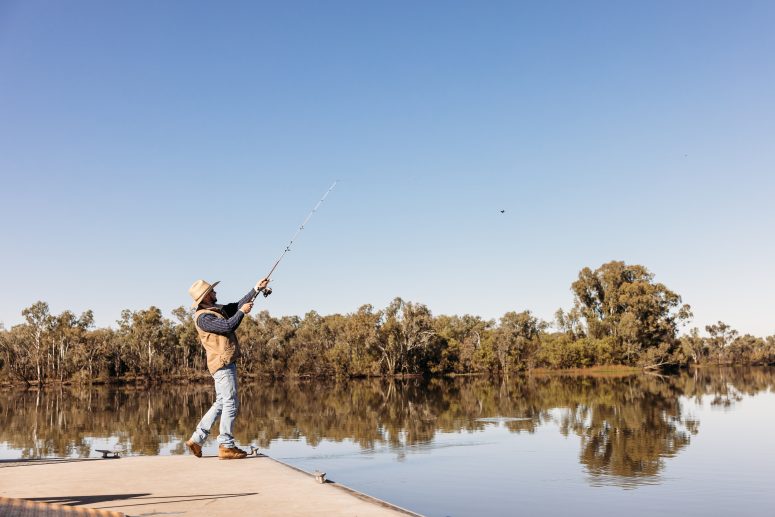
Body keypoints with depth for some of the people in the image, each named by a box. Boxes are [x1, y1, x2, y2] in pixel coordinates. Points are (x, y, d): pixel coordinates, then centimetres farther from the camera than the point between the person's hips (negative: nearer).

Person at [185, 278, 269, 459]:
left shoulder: (218, 309, 15)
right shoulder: (203, 317, -13)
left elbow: (237, 305, 20)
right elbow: (228, 326, -23)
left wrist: (256, 289, 14)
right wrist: (242, 312, -10)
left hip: (226, 363, 10)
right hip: (222, 363, -10)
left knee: (220, 404, 14)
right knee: (231, 403, -8)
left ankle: (196, 439, 18)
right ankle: (226, 446, -3)